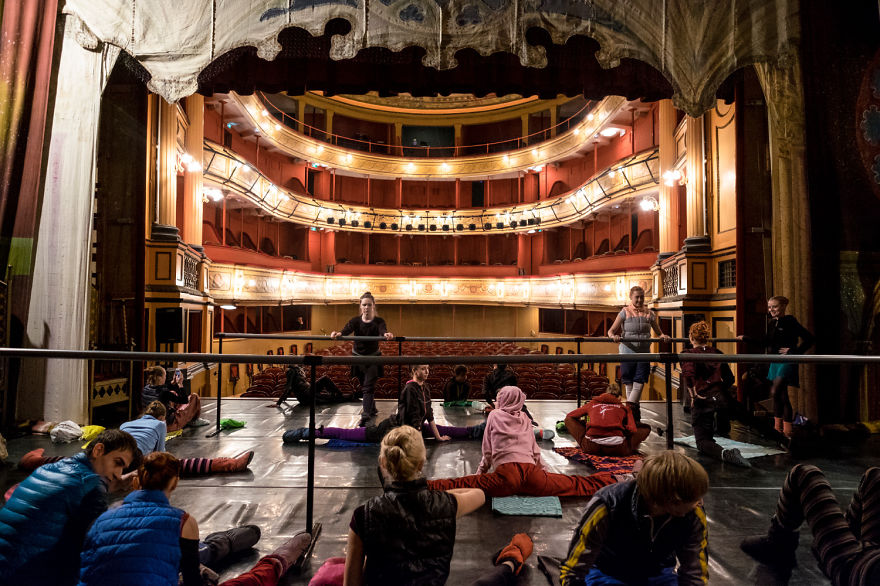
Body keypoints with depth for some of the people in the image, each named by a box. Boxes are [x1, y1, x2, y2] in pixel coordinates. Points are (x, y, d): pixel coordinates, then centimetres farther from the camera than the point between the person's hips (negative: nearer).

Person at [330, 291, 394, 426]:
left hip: (373, 357, -3)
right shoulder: (355, 321, -7)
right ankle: (372, 409, 34)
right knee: (364, 386, 15)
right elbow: (347, 330, -26)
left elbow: (382, 331, -32)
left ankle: (366, 415, -16)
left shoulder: (378, 321, -11)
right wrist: (338, 334, -50)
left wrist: (387, 335, -58)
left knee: (368, 386, -12)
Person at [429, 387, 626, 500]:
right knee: (572, 484, 16)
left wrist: (480, 473, 22)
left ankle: (427, 487, -29)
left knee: (464, 485, -14)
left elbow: (488, 451, 14)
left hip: (506, 473, -4)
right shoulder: (525, 419, 22)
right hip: (531, 471, 4)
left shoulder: (494, 415, 13)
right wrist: (544, 473, 35)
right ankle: (607, 480, 19)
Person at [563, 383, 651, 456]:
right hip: (616, 449, 0)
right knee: (646, 428, 22)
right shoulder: (624, 407, 20)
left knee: (569, 419, 25)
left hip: (591, 447, 0)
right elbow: (632, 430, 8)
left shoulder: (592, 403, 23)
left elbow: (569, 416, 28)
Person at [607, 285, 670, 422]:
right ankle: (635, 413, 16)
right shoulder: (625, 312, 1)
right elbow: (611, 331, 0)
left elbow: (658, 332, 17)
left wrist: (663, 336, -6)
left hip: (644, 353, 2)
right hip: (628, 351, -2)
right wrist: (613, 336, -22)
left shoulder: (649, 314, 7)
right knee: (629, 385, 3)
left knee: (639, 383, -6)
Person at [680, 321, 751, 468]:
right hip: (722, 399, 6)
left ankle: (725, 453, -25)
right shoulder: (716, 353, 11)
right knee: (723, 431, 41)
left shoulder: (688, 353, -4)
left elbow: (688, 374, -23)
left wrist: (693, 395, -14)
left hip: (702, 401, -6)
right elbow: (729, 378, 12)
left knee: (702, 442, -4)